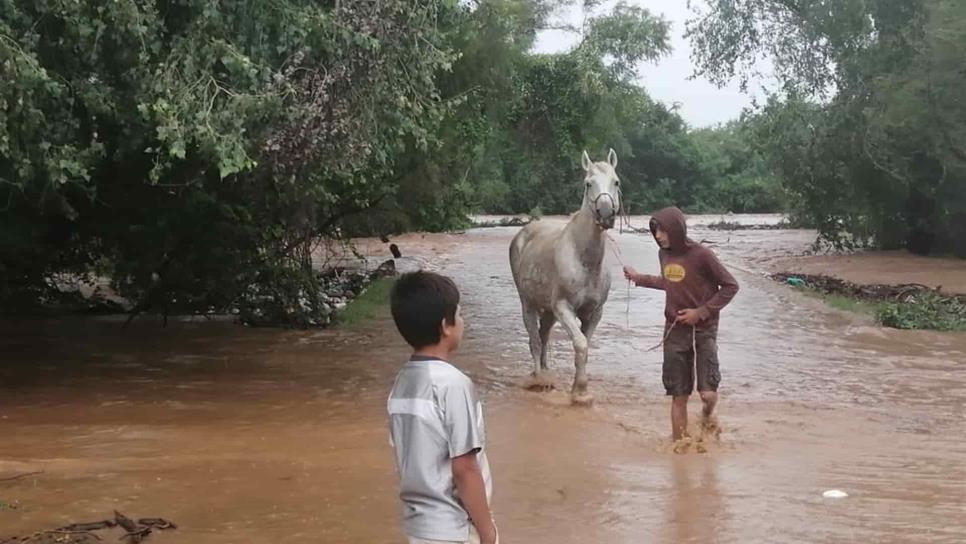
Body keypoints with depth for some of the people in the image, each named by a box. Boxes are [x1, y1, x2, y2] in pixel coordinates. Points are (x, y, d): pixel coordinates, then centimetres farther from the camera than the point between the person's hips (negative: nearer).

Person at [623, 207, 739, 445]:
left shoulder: (701, 255, -15)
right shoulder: (664, 254, 4)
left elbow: (730, 286, -10)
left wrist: (701, 312, -15)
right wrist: (638, 278, 22)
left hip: (703, 331, -5)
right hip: (675, 331, 5)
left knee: (708, 393, -12)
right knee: (678, 396, 6)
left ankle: (707, 416, 22)